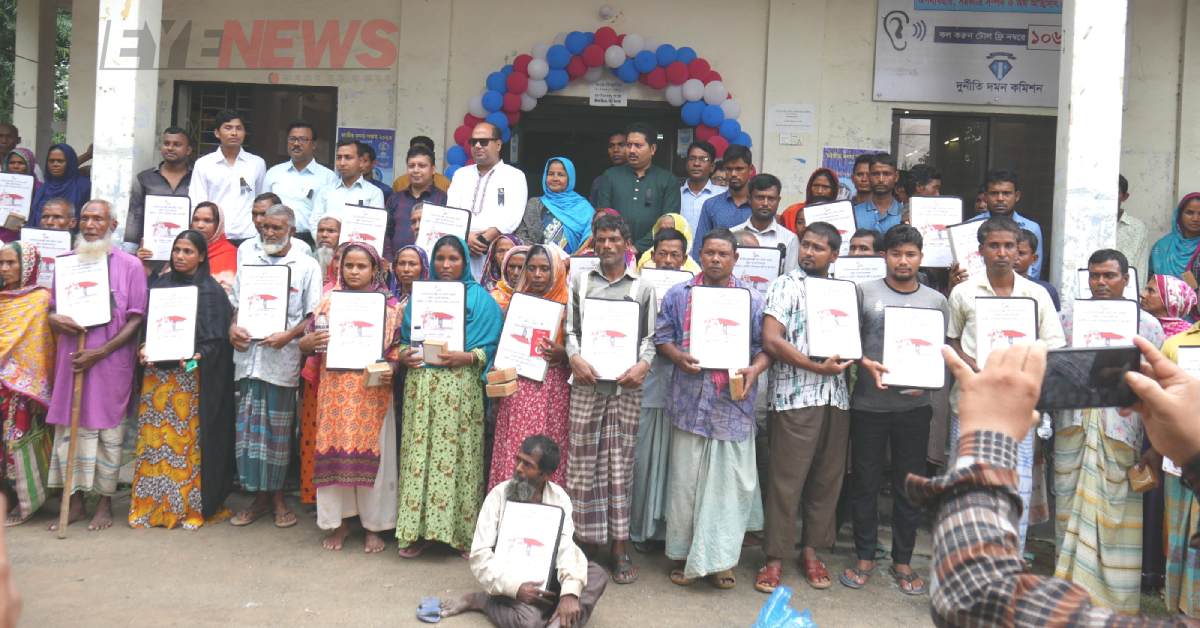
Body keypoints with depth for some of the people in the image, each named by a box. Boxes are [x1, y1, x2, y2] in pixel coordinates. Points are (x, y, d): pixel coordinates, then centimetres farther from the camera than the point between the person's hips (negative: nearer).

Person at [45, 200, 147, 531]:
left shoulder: (129, 264, -2)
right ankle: (75, 502, 17)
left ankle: (105, 503, 15)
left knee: (108, 430, 3)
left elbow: (136, 318, -6)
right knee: (69, 429, 6)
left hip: (111, 363, -3)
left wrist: (101, 352, -14)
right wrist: (54, 319, -9)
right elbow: (51, 309, 16)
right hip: (71, 360, 4)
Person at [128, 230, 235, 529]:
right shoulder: (159, 285, 11)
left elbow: (218, 337, -4)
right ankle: (150, 505, 13)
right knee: (153, 437, 4)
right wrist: (143, 349, -7)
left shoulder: (212, 291, 0)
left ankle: (188, 506, 7)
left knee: (188, 440, -2)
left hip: (192, 374, -4)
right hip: (157, 373, 4)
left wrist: (198, 356, -21)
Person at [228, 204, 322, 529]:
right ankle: (259, 496, 17)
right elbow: (235, 300, 17)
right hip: (248, 353, 3)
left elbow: (313, 314, -1)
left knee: (278, 428, 4)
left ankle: (277, 495, 17)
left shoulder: (307, 265, 2)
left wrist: (289, 335, -15)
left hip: (282, 357, -3)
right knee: (248, 427, 5)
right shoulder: (248, 258, 13)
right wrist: (233, 327, -1)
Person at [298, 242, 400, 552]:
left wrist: (390, 368, -16)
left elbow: (397, 348, 4)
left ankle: (373, 525, 16)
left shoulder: (389, 305, 2)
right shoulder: (329, 301, 6)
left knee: (371, 453, 2)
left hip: (372, 393, -1)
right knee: (334, 453, 4)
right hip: (335, 391, 2)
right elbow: (306, 343, 7)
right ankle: (339, 521, 20)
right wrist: (310, 342, -16)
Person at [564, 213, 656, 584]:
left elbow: (650, 335, 7)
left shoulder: (643, 288, 11)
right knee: (582, 463, 0)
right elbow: (570, 329, 10)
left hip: (626, 385, -1)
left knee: (620, 463, 0)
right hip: (586, 383, 1)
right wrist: (574, 357, -9)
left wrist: (643, 364, -10)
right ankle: (581, 540, 8)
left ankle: (619, 548, 5)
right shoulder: (581, 283, 14)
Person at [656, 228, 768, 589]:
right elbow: (662, 337, 8)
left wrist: (755, 369, -14)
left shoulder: (752, 300, 5)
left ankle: (720, 560, 15)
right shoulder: (678, 295, 7)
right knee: (685, 481, 7)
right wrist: (680, 358, -11)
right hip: (689, 403, 0)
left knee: (729, 483, 3)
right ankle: (684, 556, 20)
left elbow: (766, 346, 5)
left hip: (733, 405, 0)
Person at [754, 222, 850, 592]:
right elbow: (771, 341, -11)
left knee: (827, 478, 10)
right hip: (795, 397, -5)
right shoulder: (785, 287, -1)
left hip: (836, 397, 5)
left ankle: (811, 549, 24)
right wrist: (817, 367, -13)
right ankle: (776, 557, 10)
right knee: (786, 479, -1)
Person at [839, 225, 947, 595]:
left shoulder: (936, 301, 7)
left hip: (915, 405, 1)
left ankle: (902, 561, 22)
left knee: (909, 485, 9)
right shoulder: (864, 292, 2)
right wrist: (867, 364, -17)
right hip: (868, 403, -1)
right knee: (865, 482, 7)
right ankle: (865, 557, 22)